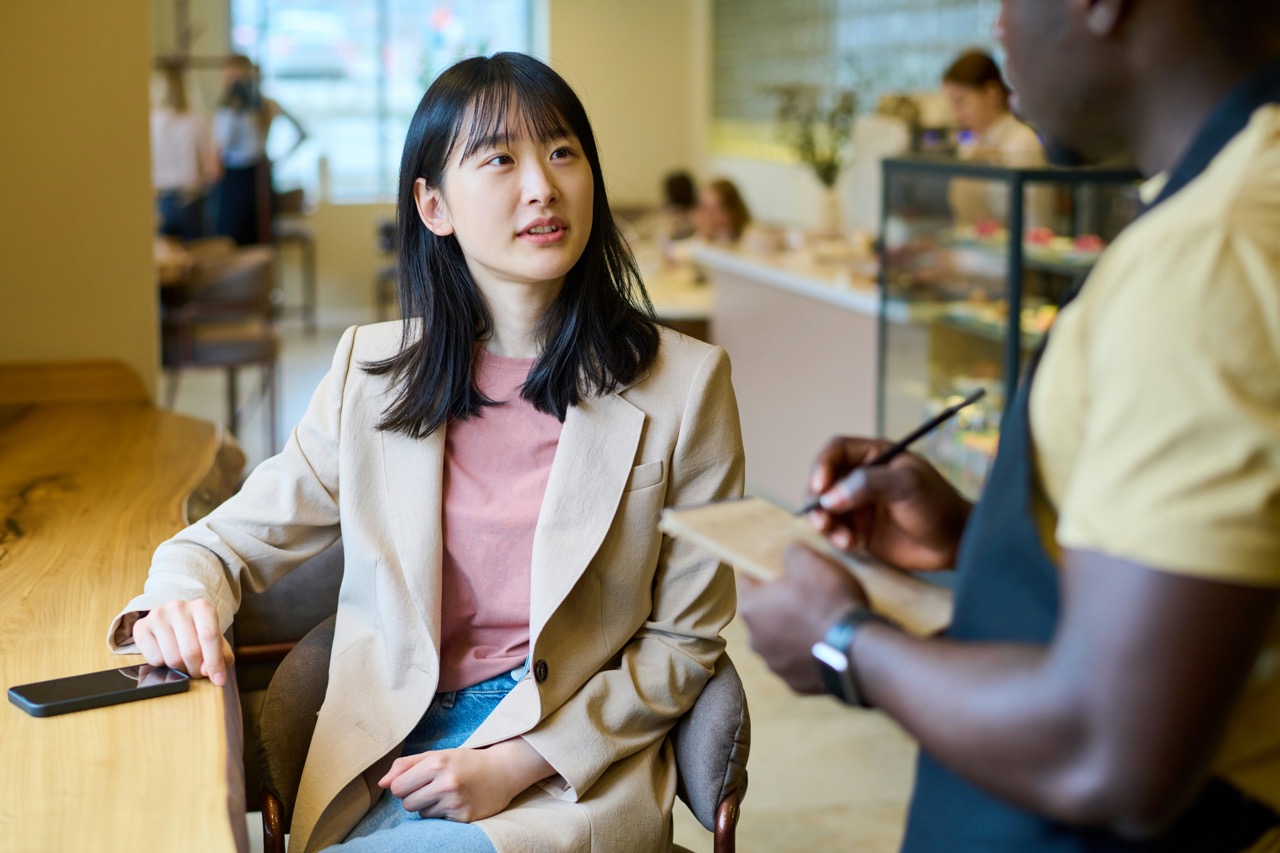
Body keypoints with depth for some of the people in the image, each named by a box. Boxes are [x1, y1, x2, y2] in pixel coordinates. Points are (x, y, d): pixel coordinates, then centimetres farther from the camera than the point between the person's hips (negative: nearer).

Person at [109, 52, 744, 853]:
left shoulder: (683, 383, -3)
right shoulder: (372, 370, 6)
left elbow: (686, 638, 0)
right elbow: (229, 541, 12)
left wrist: (515, 764, -11)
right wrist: (176, 608, -13)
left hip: (573, 778, -3)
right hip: (385, 760, 3)